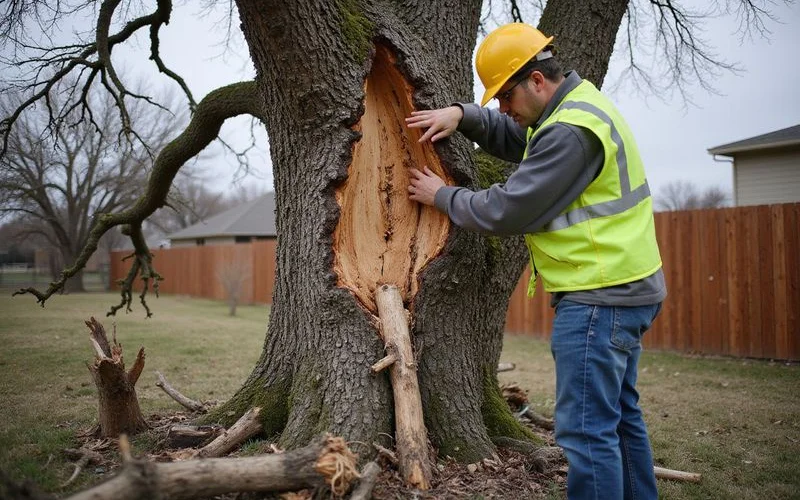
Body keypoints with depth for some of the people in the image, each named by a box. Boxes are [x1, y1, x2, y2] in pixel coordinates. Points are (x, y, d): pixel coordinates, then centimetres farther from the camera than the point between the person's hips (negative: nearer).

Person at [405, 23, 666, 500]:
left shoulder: (571, 132, -19)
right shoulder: (574, 105, 13)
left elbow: (506, 210, -18)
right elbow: (510, 135, 22)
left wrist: (442, 195, -3)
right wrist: (461, 115, 4)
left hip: (600, 296, -11)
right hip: (624, 288, 11)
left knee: (586, 429, -7)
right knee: (621, 416, 18)